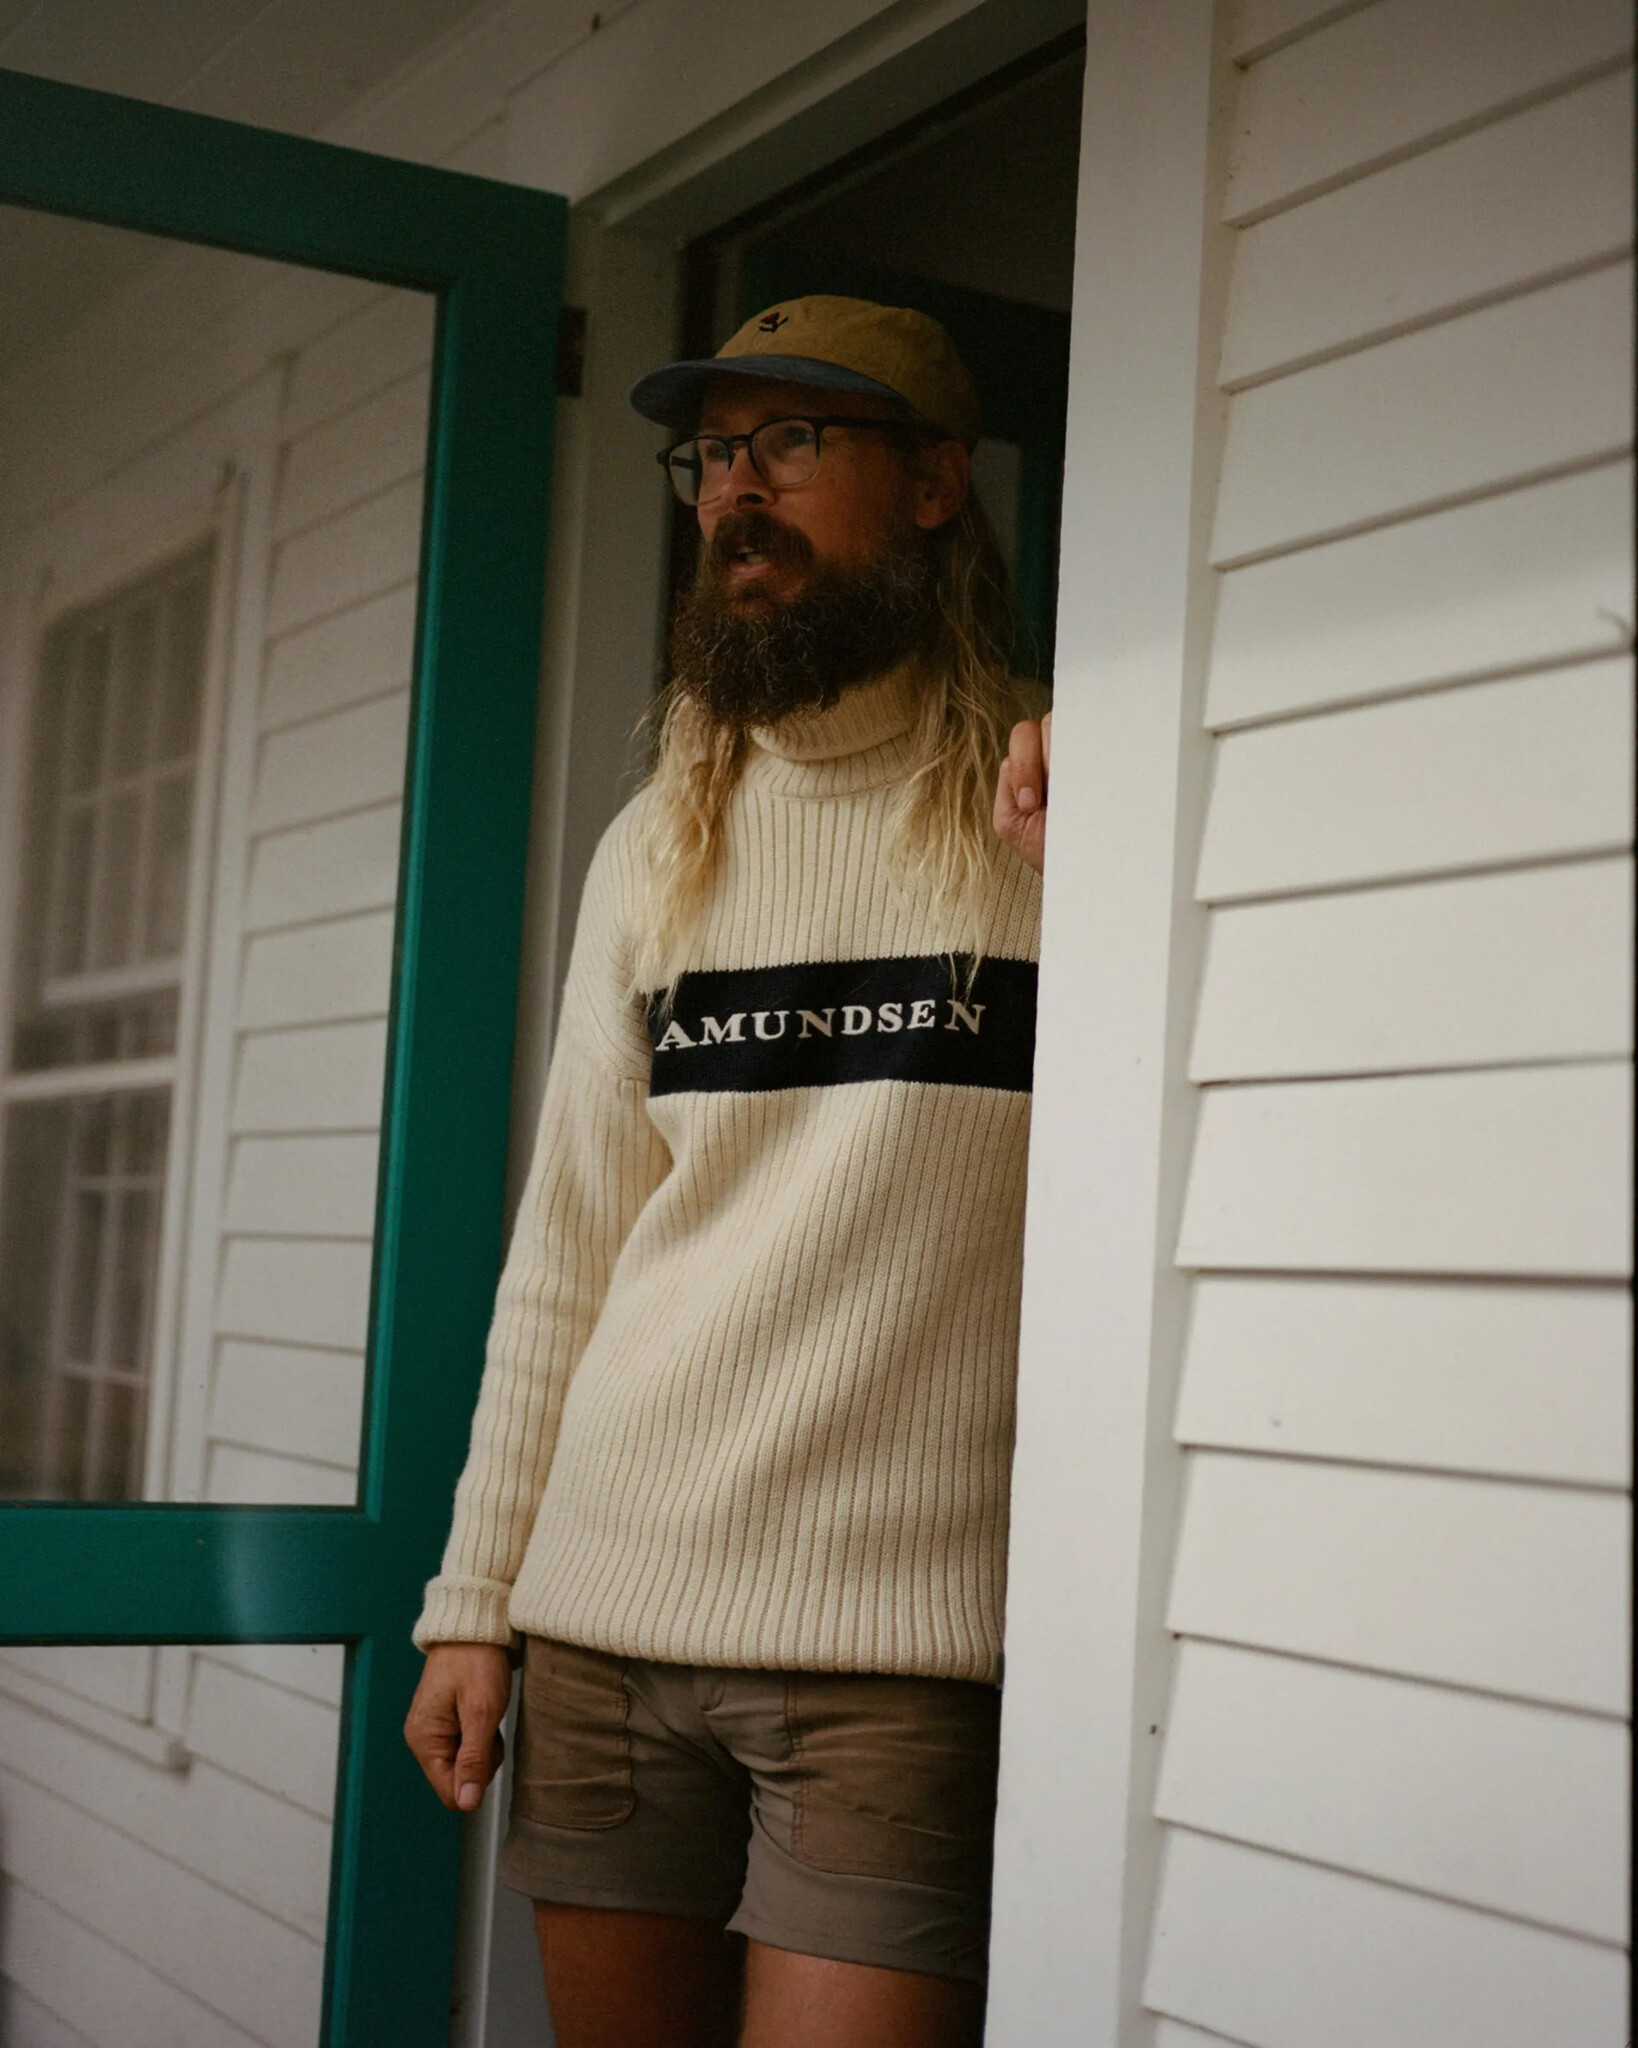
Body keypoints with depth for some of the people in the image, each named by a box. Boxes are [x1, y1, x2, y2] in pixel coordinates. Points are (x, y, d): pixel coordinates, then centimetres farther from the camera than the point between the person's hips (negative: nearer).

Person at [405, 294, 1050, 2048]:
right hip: (606, 1614, 4)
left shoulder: (1067, 809, 0)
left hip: (898, 1638, -4)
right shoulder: (656, 845, 12)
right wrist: (471, 1604, 10)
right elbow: (564, 1249, 13)